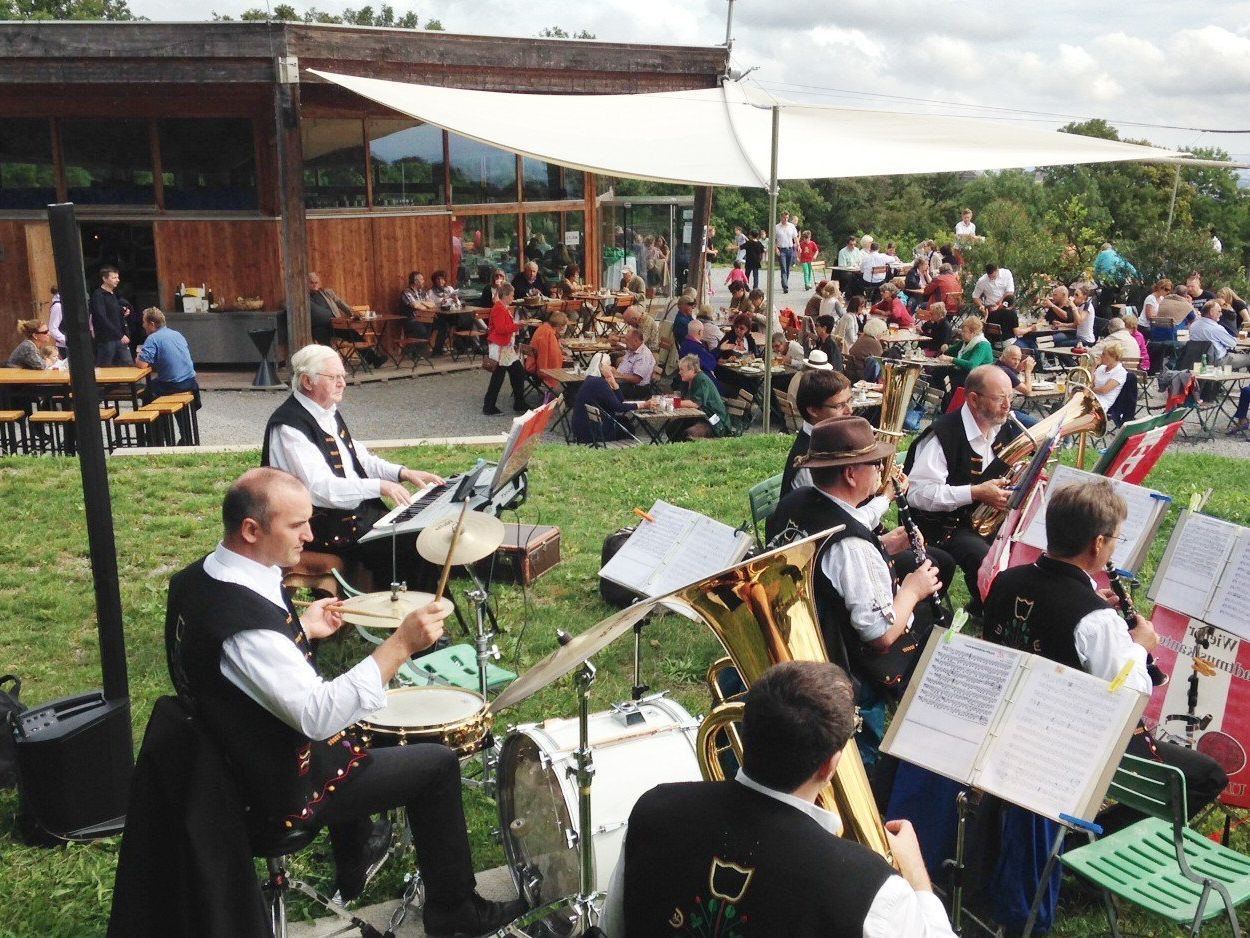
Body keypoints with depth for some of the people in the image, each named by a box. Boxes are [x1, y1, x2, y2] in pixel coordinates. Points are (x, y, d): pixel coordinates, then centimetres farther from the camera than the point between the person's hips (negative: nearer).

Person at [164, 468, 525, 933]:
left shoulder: (194, 579, -5)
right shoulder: (243, 618, -35)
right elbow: (318, 717, -38)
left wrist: (300, 629, 7)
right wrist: (401, 644, -38)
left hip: (233, 765, 10)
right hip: (282, 795, -9)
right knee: (437, 763, 2)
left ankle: (354, 868, 48)